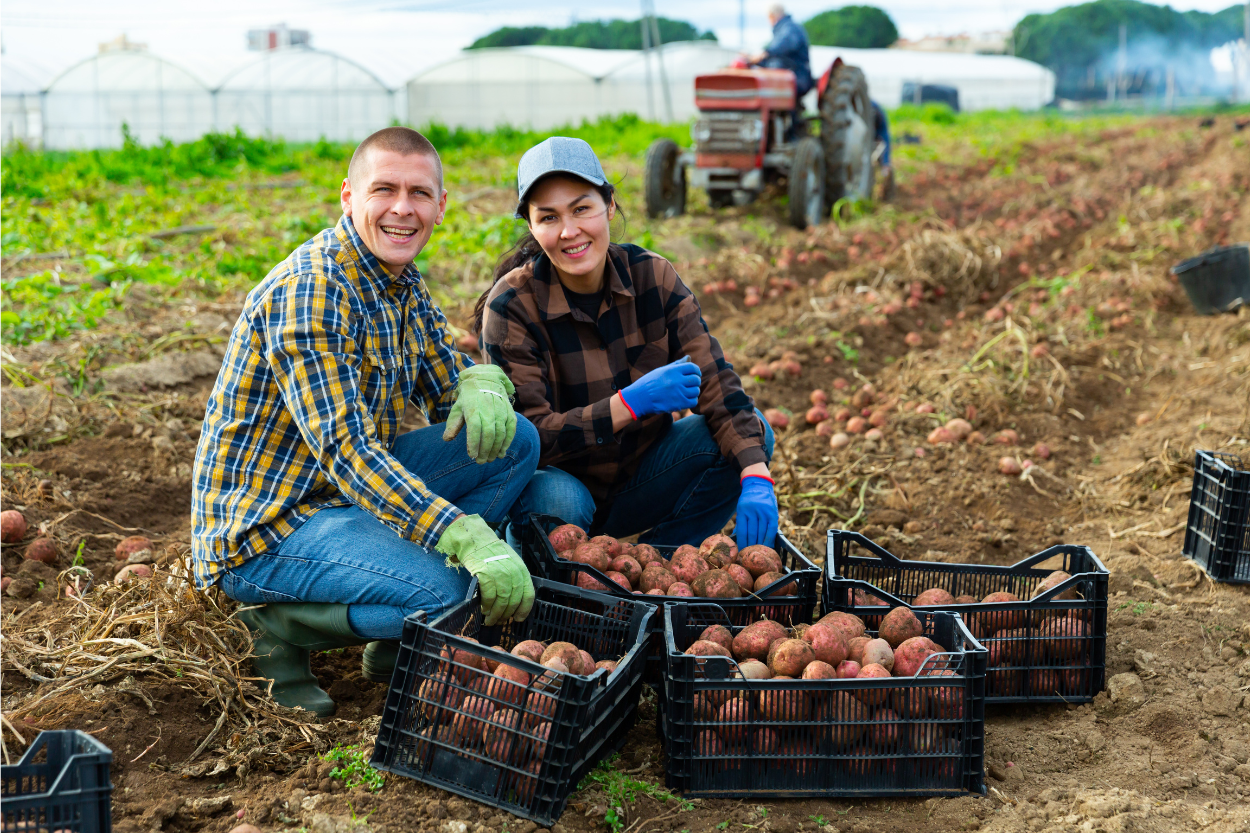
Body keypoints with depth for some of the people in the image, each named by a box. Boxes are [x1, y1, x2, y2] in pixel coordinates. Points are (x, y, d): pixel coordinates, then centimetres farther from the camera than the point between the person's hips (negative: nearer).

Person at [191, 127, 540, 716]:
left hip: (353, 489, 9)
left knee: (514, 441, 0)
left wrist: (481, 381, -13)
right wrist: (468, 539, -41)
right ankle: (285, 624, -2)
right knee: (453, 595, -28)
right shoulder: (308, 291, -23)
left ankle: (393, 644, 3)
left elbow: (447, 391, 15)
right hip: (264, 525, -9)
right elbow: (344, 451, -31)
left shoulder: (405, 285, 7)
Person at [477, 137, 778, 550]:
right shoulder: (510, 306, -19)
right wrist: (633, 401, -34)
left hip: (638, 482, 4)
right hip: (560, 482, -4)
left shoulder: (653, 277, -8)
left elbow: (715, 382, -15)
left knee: (752, 433, -16)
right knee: (556, 500, -38)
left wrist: (756, 479, -32)